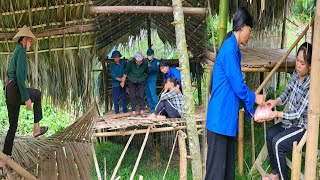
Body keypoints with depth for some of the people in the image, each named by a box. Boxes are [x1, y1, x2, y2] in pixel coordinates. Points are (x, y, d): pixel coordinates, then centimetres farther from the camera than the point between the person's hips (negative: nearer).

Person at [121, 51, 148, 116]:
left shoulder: (145, 63, -16)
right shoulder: (131, 62, -21)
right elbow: (126, 72, -9)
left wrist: (144, 77, 15)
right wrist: (123, 81, -5)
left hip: (141, 81, 1)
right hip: (131, 81, -1)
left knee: (141, 96, -2)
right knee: (133, 96, -2)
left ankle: (142, 111, 5)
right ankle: (133, 111, 3)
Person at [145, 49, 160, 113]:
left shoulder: (156, 61, 1)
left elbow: (157, 69, -13)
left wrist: (150, 66, -28)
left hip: (152, 80, -5)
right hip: (146, 80, 5)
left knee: (153, 94, -14)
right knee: (148, 95, 7)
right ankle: (152, 108, 14)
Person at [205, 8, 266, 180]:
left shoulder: (234, 50, 14)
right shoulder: (229, 49, -16)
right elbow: (238, 85, -16)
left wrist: (250, 109, 19)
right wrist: (255, 98, 1)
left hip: (227, 117, 10)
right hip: (220, 117, -10)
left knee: (228, 161, 15)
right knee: (217, 166, -4)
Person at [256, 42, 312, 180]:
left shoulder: (311, 85, -28)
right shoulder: (296, 74, -4)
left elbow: (298, 113, -26)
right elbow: (287, 92, 11)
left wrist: (277, 114, -32)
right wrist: (276, 101, -7)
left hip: (304, 126, -8)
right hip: (293, 121, 9)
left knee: (277, 143, -19)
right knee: (270, 133, 3)